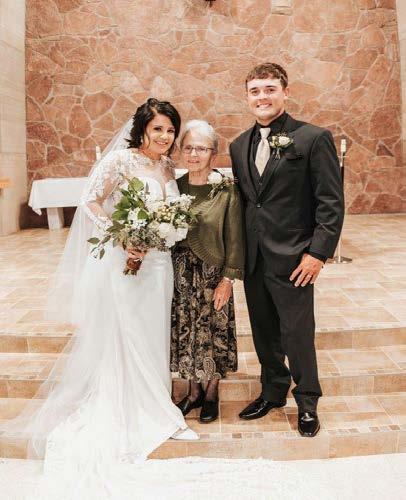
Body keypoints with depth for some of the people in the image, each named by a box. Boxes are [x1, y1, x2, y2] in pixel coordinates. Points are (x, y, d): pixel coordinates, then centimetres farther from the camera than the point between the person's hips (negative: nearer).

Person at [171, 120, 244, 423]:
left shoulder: (227, 190, -11)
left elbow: (234, 238, -9)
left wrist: (227, 279, -11)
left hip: (212, 275, -3)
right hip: (180, 274, 4)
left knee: (213, 332, 10)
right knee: (186, 332, 14)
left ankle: (212, 393, 33)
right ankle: (194, 390, 36)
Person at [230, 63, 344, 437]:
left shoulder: (313, 138, -6)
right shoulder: (240, 145, 11)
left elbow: (332, 202, -9)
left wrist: (318, 253, -15)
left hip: (293, 259, -5)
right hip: (252, 259, 6)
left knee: (297, 333, 5)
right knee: (264, 333, 16)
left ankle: (307, 403, 28)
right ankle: (273, 392, 37)